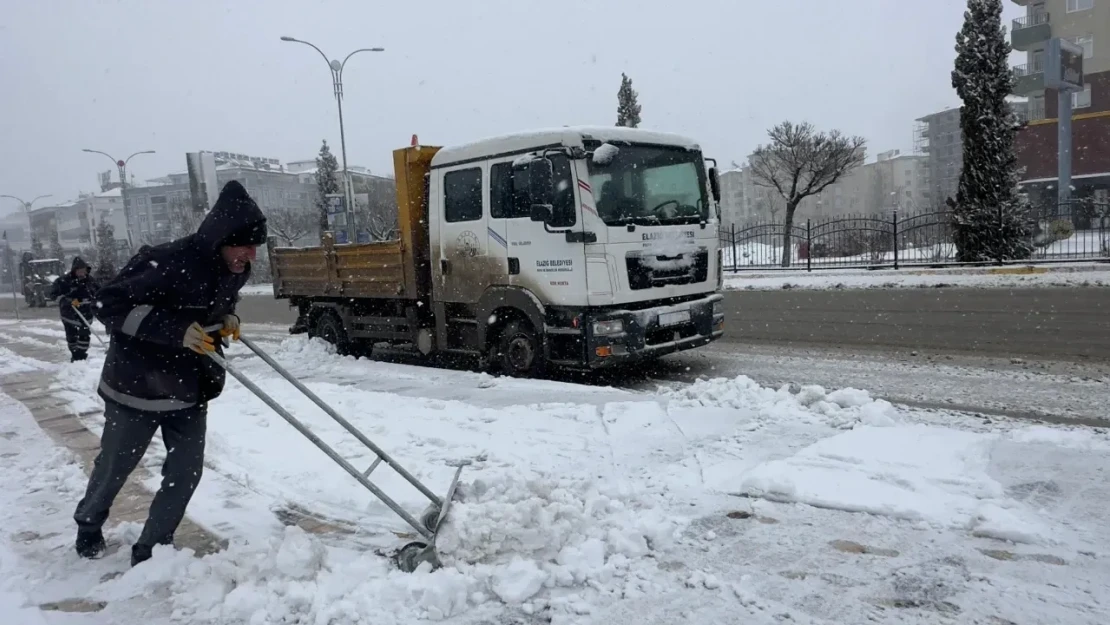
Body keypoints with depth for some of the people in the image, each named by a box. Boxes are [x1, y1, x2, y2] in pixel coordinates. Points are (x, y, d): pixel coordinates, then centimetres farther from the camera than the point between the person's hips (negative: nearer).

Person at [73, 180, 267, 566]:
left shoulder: (235, 269, -6)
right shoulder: (170, 263, -30)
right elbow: (109, 305, -25)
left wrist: (227, 317, -7)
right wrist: (176, 329, -33)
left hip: (191, 387, 6)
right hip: (137, 384, -5)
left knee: (186, 472, 4)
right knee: (115, 467, 16)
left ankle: (152, 548, 22)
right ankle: (88, 525, 46)